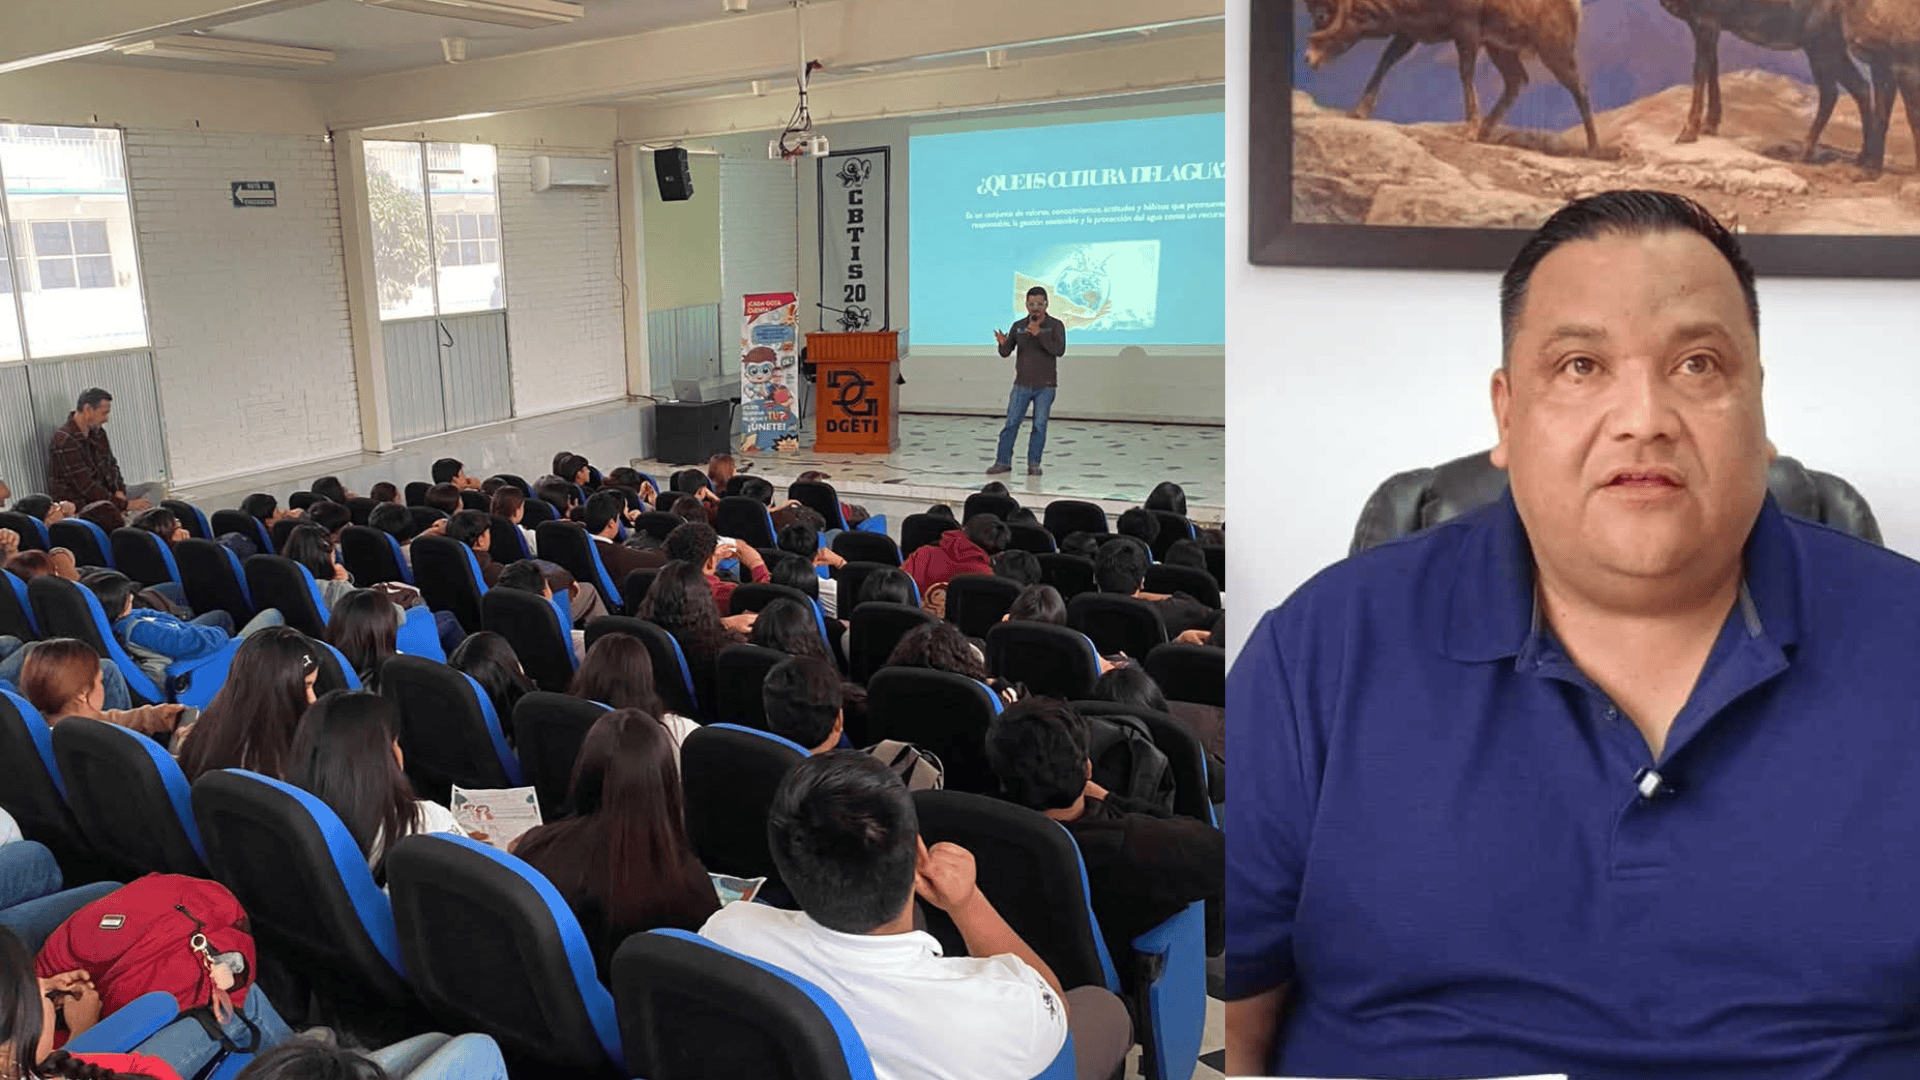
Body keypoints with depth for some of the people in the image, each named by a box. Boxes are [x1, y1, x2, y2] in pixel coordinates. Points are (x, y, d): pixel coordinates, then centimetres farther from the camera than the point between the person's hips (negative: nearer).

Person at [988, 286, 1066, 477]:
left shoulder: (1055, 325, -3)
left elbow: (1059, 350, -18)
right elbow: (1006, 353, 2)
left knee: (1040, 425, 0)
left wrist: (1039, 334, -28)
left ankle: (1034, 464, 9)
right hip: (1022, 384, 2)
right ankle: (1003, 462, 7)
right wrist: (1002, 343, -22)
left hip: (1045, 386, -2)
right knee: (1011, 423, 0)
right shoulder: (1018, 326, 5)